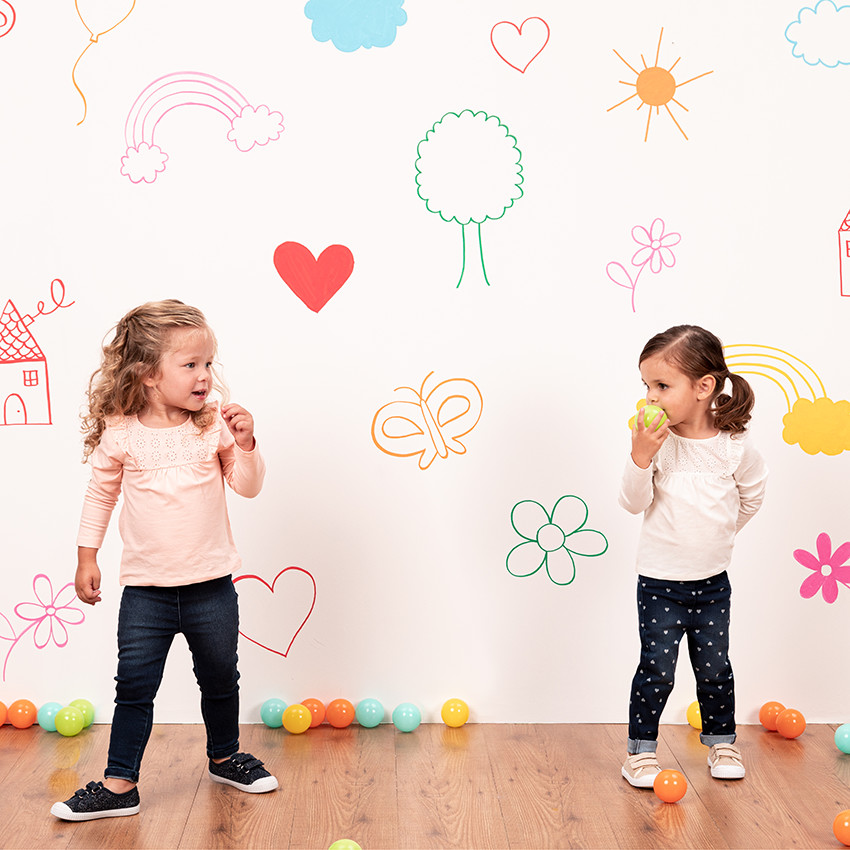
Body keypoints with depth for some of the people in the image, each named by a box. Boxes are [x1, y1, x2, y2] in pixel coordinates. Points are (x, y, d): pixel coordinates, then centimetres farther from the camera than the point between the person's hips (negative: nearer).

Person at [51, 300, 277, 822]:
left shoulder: (214, 425, -5)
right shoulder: (120, 434, -7)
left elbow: (249, 487, 0)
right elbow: (101, 494, 6)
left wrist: (245, 444, -17)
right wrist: (88, 557, 7)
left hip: (211, 586, 2)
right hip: (146, 588, -1)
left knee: (220, 679, 17)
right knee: (135, 686, 2)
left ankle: (226, 758, 39)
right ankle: (119, 785, 13)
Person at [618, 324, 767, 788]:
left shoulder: (734, 445, -9)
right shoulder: (655, 440, -12)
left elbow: (752, 494, 9)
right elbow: (634, 502, -16)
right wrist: (640, 457, -29)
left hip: (712, 581, 2)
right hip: (659, 580, -2)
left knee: (714, 667, 13)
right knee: (656, 668, 1)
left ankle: (722, 741, 32)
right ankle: (641, 748, 15)